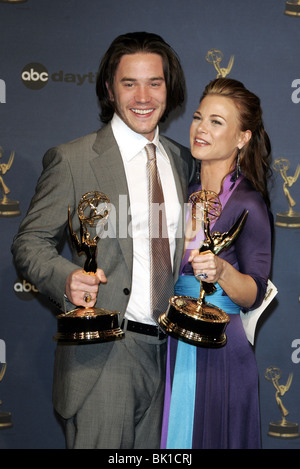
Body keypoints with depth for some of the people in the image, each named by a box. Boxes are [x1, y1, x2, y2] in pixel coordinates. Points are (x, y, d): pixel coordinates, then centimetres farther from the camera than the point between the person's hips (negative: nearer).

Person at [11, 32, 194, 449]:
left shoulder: (182, 160, 11)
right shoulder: (72, 159, -5)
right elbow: (30, 243, -4)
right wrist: (67, 279, -23)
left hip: (166, 350, 5)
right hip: (102, 351, -5)